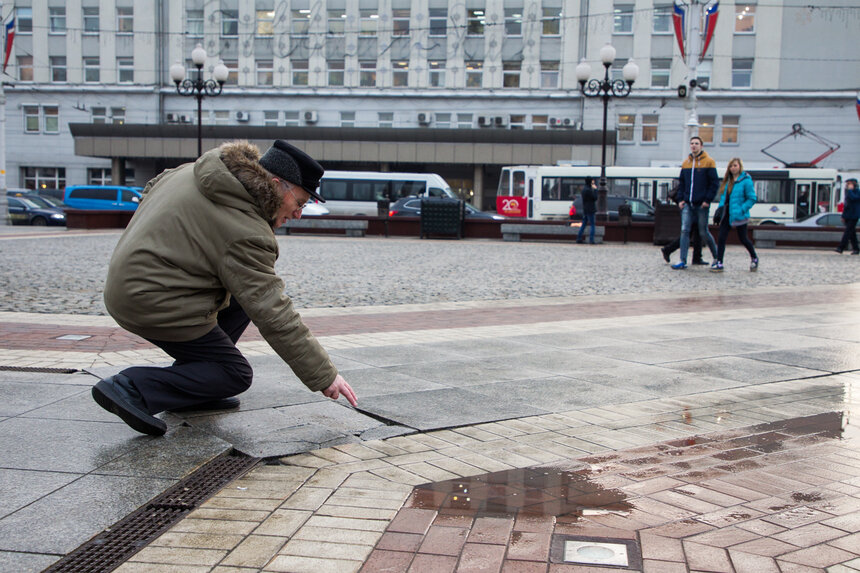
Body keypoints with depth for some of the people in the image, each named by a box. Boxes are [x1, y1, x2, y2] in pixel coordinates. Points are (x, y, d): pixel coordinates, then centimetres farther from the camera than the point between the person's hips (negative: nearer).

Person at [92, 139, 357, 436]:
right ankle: (132, 388, -11)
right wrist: (324, 375, -19)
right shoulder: (245, 231, -24)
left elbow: (153, 188, 22)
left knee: (243, 294, 16)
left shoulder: (198, 170, 3)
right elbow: (273, 314, -24)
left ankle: (190, 385, 15)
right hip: (155, 304, -10)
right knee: (235, 376, 0)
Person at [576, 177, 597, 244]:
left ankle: (579, 238, 13)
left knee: (583, 224, 13)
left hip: (585, 210, 9)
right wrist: (595, 189, -10)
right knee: (592, 225, -5)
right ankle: (591, 239, -9)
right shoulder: (588, 190, -18)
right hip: (590, 210, -9)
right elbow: (595, 198, -16)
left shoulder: (584, 189, 12)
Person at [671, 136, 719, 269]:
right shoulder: (686, 163, 11)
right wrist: (680, 199, 6)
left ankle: (716, 256, 22)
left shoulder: (708, 162, -2)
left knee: (703, 233, 2)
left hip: (701, 205, -4)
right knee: (684, 231, -5)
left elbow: (715, 183, -4)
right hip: (687, 204, 4)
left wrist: (708, 200, -11)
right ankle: (683, 261, -4)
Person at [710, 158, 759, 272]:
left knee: (743, 239, 8)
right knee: (721, 238, -4)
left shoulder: (746, 181, -10)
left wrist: (741, 210, -19)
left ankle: (754, 259, 32)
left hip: (739, 216, -6)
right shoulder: (728, 180, 10)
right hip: (727, 214, 6)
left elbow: (752, 199, -11)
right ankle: (719, 263, -1)